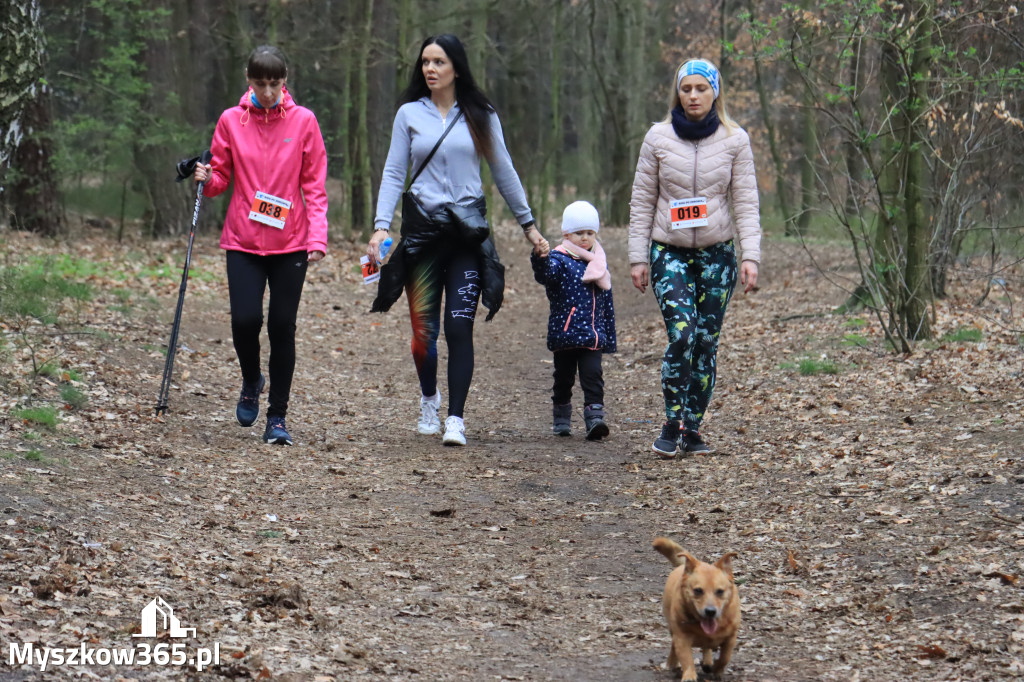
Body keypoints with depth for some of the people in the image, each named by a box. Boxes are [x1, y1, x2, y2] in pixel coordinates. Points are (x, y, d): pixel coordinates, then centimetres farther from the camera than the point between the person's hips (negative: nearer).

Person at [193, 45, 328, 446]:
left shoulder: (303, 122, 1)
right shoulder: (231, 121, 3)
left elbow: (314, 184, 3)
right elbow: (222, 176, 12)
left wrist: (317, 237, -7)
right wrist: (207, 179, -11)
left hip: (290, 243, 0)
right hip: (243, 241, 1)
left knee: (282, 326, 0)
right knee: (245, 320, -12)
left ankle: (277, 417, 12)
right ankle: (251, 382, 21)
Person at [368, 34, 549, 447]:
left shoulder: (481, 116, 6)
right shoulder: (409, 114, 6)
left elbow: (504, 173, 13)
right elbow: (393, 174, 4)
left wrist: (529, 225, 15)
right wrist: (381, 225, -8)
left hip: (468, 231, 0)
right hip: (422, 229, 1)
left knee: (460, 326, -10)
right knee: (424, 329, 0)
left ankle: (456, 419, -6)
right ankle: (429, 397, 28)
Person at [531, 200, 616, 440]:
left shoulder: (599, 263, 11)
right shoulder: (560, 259, -3)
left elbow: (606, 301, 17)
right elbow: (545, 275, -27)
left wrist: (610, 336, 17)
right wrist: (539, 259, -49)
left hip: (593, 333, 3)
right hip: (564, 331, -2)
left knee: (592, 375, -8)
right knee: (564, 378, 9)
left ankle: (595, 418, -12)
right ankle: (561, 419, 24)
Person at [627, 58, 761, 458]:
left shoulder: (734, 139, 3)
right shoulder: (659, 137, 2)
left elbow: (746, 201, 2)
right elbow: (642, 201, 5)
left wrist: (750, 256, -7)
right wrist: (637, 257, 1)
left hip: (717, 253, 1)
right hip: (669, 252, -1)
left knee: (706, 342, 0)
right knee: (681, 335, -16)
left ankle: (693, 428, 11)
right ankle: (672, 423, -3)